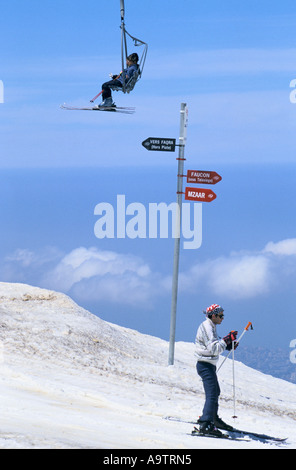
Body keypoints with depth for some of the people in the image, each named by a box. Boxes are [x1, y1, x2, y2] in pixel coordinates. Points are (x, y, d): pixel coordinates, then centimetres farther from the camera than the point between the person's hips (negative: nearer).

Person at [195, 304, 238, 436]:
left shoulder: (211, 327, 14)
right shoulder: (207, 328, -18)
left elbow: (215, 345, 21)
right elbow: (214, 349, -26)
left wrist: (228, 345, 8)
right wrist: (226, 340, -26)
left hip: (209, 365, 11)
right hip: (206, 365, -11)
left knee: (215, 392, 25)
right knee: (212, 394, -18)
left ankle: (213, 419, 40)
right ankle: (205, 424, -26)